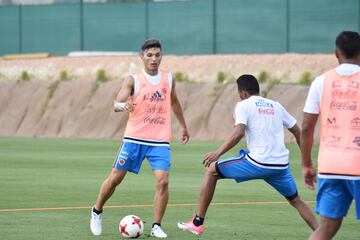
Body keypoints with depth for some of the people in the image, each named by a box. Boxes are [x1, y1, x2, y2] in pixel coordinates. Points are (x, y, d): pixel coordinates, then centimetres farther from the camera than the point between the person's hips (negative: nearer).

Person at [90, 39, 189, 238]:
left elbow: (174, 102, 26)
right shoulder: (133, 80, -5)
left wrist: (183, 126, 32)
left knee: (163, 181, -15)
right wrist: (123, 105, -39)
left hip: (160, 141, 2)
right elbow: (116, 104, -16)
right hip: (134, 138, -2)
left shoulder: (168, 78, 7)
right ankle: (97, 211, 29)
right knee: (115, 178, 4)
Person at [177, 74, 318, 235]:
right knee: (296, 200, 25)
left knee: (211, 171, 11)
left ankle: (197, 223, 8)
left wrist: (218, 153, -8)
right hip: (281, 165, 5)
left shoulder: (243, 105, 3)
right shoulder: (275, 106, 19)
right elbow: (297, 131, 21)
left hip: (258, 163, -5)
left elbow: (238, 133, -14)